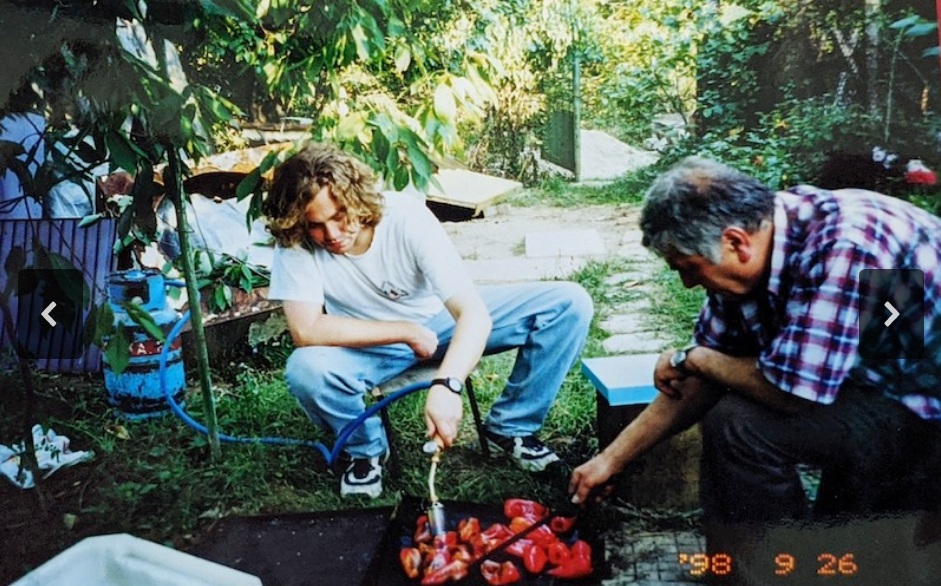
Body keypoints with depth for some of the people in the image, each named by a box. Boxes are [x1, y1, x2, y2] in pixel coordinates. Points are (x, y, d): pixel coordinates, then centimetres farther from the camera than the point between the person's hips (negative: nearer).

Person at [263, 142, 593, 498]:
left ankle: (510, 427, 1)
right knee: (305, 369, -35)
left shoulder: (407, 216, -27)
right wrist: (407, 332, -25)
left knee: (569, 303, -16)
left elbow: (476, 313, -33)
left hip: (441, 321, 1)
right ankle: (366, 449, -3)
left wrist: (447, 385, -49)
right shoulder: (295, 243, -23)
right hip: (371, 345, 0)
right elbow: (306, 330, -29)